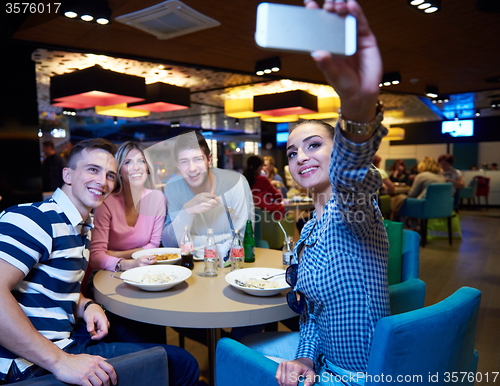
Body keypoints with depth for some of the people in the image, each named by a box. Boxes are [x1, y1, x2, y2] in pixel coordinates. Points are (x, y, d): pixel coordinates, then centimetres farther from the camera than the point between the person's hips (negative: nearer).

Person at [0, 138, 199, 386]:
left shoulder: (82, 227, 11)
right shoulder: (34, 218, -18)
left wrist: (87, 306, -2)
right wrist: (60, 361, -31)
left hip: (68, 336, 9)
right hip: (34, 364, -9)